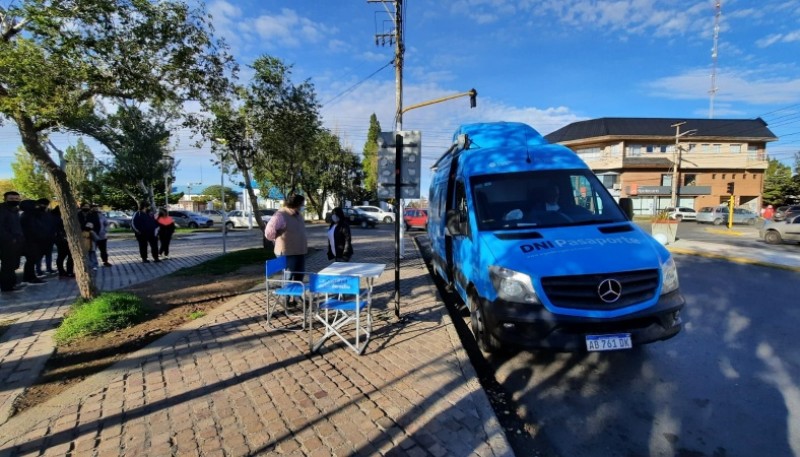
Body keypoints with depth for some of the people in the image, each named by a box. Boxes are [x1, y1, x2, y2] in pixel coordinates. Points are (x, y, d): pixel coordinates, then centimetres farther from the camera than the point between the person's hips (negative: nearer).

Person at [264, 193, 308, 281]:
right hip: (287, 253, -8)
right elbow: (269, 232, -21)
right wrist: (278, 239, -6)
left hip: (300, 251, 8)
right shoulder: (280, 215, -18)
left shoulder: (298, 214, 10)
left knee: (299, 276, 15)